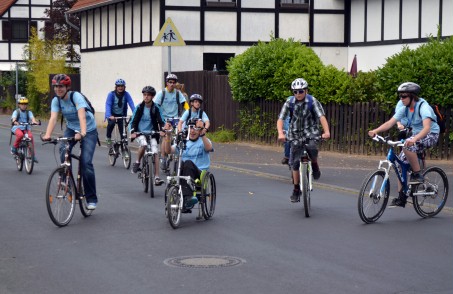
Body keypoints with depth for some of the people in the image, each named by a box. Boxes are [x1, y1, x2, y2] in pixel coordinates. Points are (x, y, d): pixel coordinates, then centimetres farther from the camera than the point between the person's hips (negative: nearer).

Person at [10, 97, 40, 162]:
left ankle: (32, 155, -21)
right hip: (17, 128, -2)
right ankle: (14, 147, -12)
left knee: (31, 136, -27)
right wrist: (15, 122, -42)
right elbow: (13, 118, -17)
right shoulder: (16, 112, 2)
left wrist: (34, 122, -35)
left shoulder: (29, 112, 9)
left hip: (26, 128, 2)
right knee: (20, 135, -37)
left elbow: (32, 118, -11)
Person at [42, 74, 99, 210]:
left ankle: (92, 199, -6)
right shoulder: (56, 100, -9)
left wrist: (82, 133, -53)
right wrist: (47, 135, -39)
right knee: (64, 152, -26)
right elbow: (53, 118, -22)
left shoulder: (76, 96, -24)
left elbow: (82, 116, -37)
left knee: (86, 162, -17)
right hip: (71, 129, 5)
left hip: (89, 130, -5)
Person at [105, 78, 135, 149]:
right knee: (111, 123, -31)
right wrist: (109, 116, -42)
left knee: (123, 131, -8)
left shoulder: (126, 94, -11)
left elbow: (131, 104, -20)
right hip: (112, 115, -2)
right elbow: (108, 105, -26)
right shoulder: (111, 94, -17)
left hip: (121, 115, 2)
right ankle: (108, 138, -8)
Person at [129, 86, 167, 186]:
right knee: (143, 144, -33)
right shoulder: (139, 107, -2)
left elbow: (160, 120, -4)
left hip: (152, 133, 1)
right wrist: (132, 132, -20)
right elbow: (133, 121, -3)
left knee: (155, 153, -13)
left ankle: (157, 177, -11)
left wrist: (162, 130, -24)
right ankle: (137, 163, -7)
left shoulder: (156, 108, -1)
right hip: (140, 132, -1)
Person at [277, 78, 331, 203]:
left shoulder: (312, 101, -12)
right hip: (296, 135, 2)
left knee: (312, 148, -34)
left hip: (311, 133, -2)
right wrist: (280, 133, -32)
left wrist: (326, 132, -40)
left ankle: (315, 165, -1)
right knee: (295, 163, 0)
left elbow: (321, 116, -23)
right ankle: (296, 190, 15)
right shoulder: (289, 103, -7)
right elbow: (280, 119, -14)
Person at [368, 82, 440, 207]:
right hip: (416, 135, 8)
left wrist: (414, 139, -55)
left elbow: (427, 127, -38)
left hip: (430, 135, -8)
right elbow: (390, 122, -8)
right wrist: (376, 130, -25)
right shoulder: (404, 108, -2)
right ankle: (401, 198, 2)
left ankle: (417, 175, -18)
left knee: (408, 146, -35)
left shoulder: (423, 107, -24)